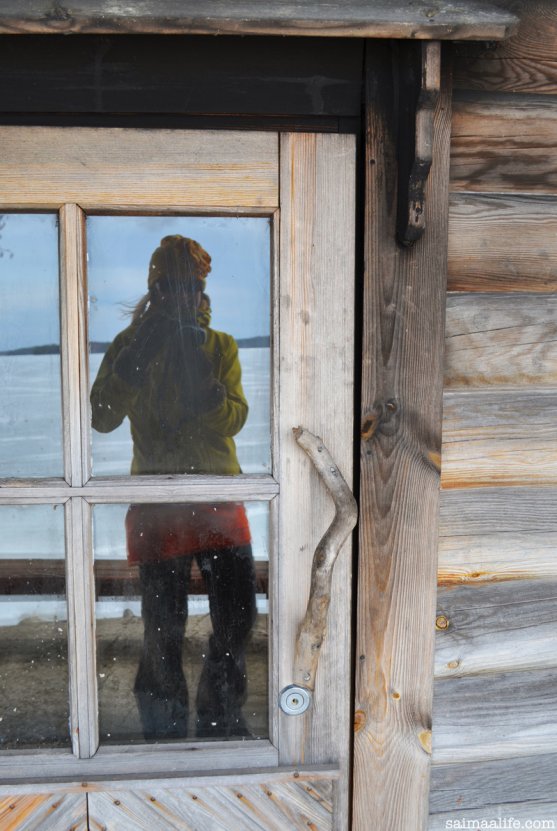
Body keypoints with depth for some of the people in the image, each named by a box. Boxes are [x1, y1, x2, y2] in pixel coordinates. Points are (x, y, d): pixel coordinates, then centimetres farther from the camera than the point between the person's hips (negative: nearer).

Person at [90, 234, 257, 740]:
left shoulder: (222, 346, 8)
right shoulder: (130, 345, 4)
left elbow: (236, 417, -4)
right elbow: (102, 418, -9)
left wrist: (199, 377, -19)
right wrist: (137, 356, -17)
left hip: (219, 498, 2)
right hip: (157, 503, -2)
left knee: (238, 615, 4)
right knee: (165, 626, 5)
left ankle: (220, 722, 28)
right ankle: (166, 728, 28)